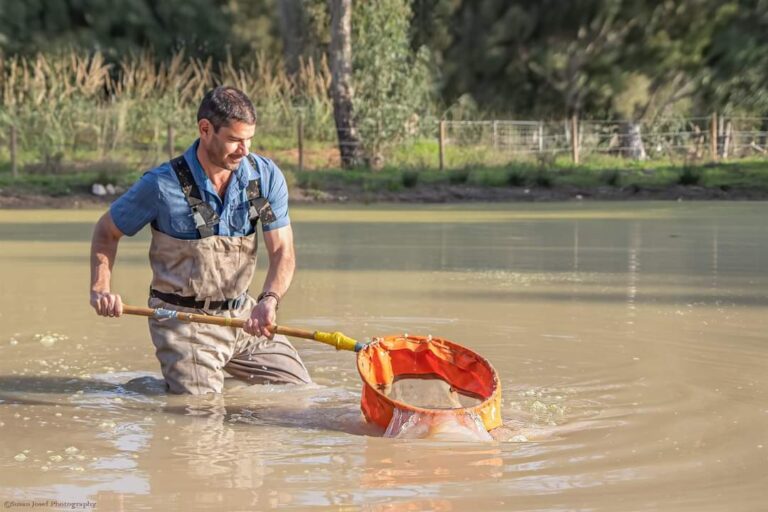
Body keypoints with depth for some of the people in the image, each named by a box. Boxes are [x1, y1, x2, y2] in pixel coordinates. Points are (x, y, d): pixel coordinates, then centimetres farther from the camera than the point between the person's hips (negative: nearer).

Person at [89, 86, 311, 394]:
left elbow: (282, 252, -9)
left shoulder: (266, 176, -6)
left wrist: (269, 300, -29)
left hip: (244, 315, 5)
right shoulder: (162, 185, -15)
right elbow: (106, 231, 0)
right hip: (183, 322, -5)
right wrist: (100, 288, -16)